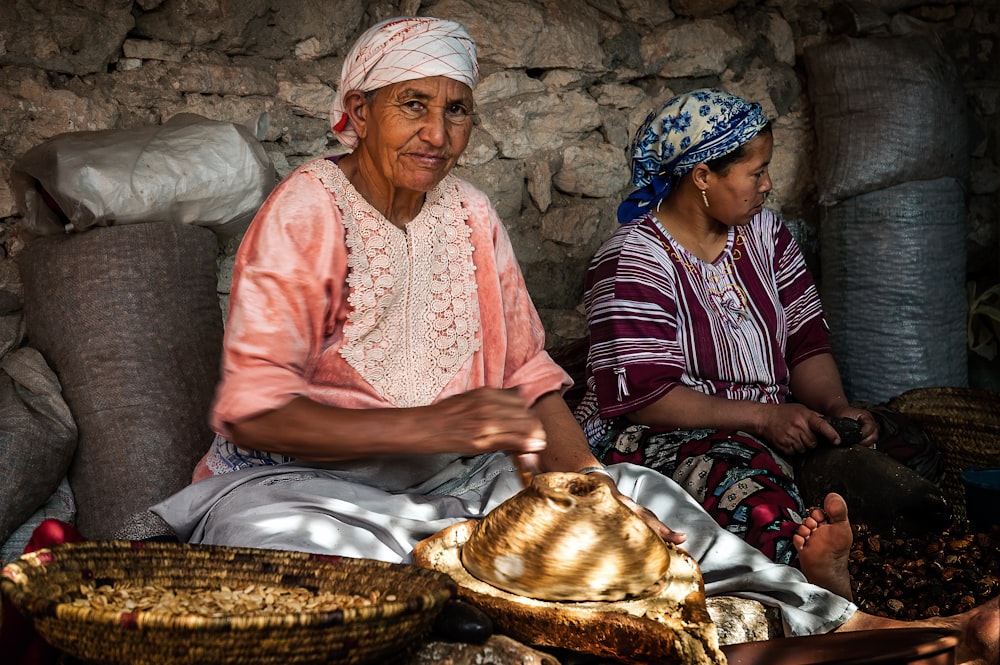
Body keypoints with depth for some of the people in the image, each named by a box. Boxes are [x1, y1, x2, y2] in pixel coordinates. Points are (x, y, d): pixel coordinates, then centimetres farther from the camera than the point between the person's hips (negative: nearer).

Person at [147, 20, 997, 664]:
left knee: (639, 495, -10)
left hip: (447, 475, 6)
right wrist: (426, 427, -29)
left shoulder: (467, 213, 7)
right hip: (304, 475, -6)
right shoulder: (307, 208, -12)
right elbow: (253, 408, -19)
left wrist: (594, 488, -11)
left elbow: (528, 377, 6)